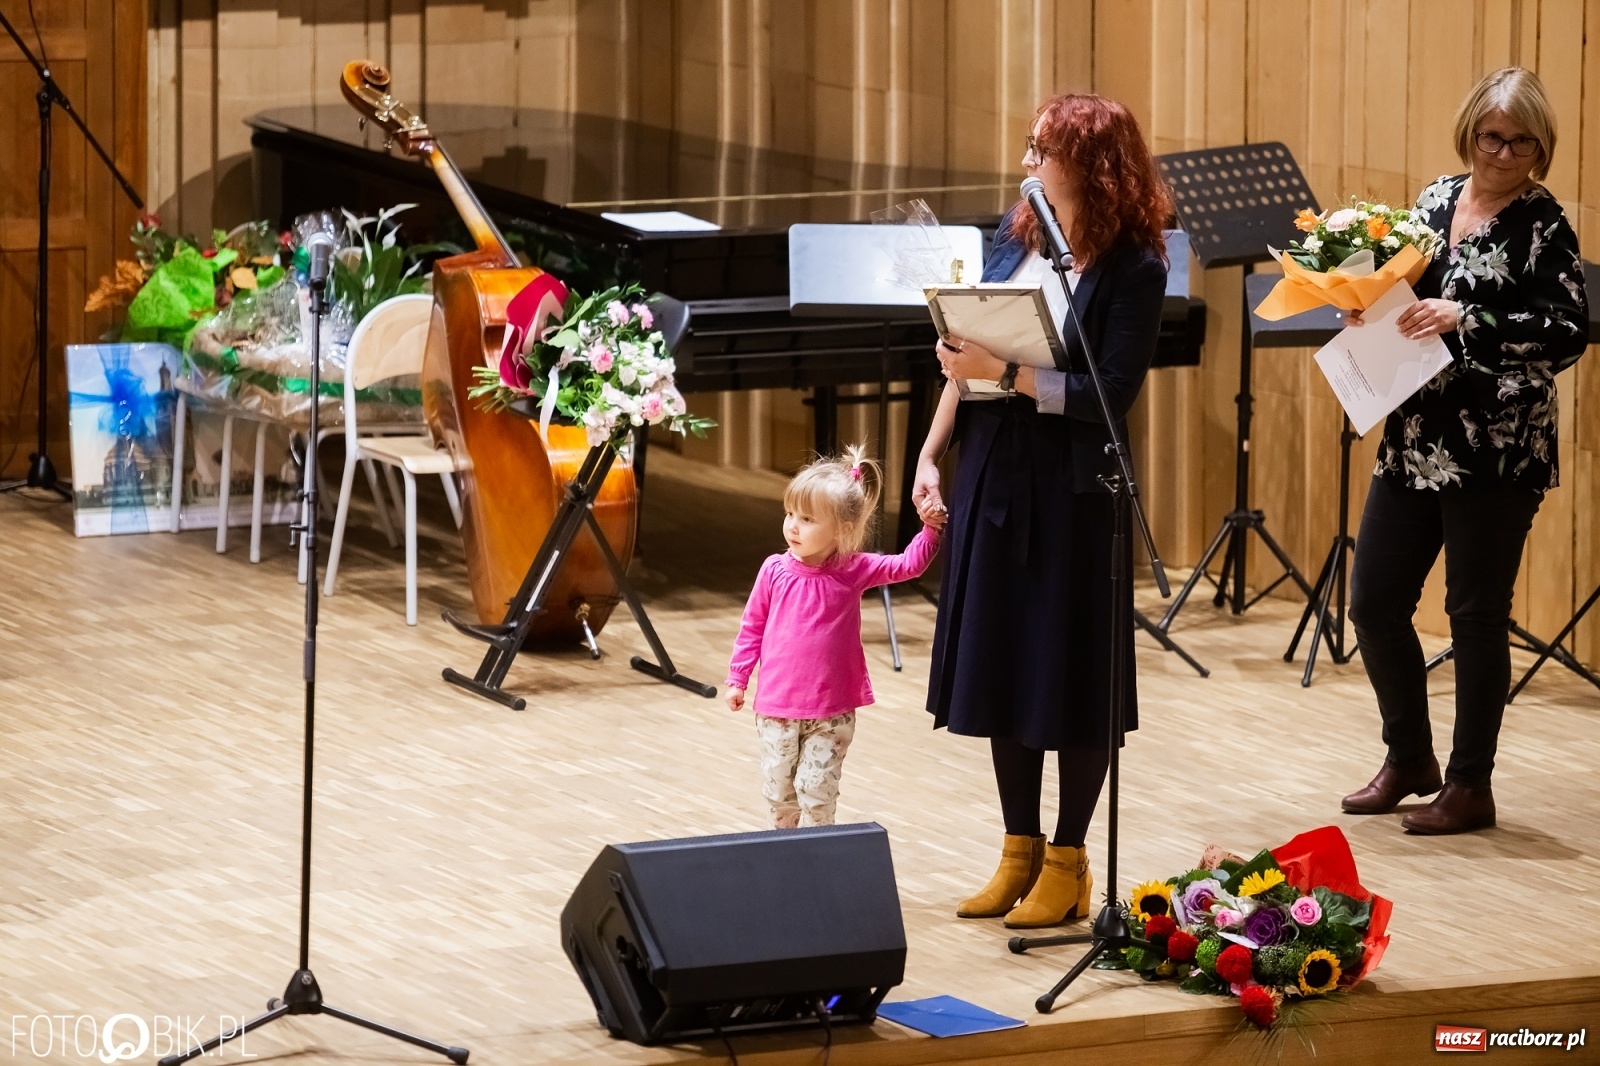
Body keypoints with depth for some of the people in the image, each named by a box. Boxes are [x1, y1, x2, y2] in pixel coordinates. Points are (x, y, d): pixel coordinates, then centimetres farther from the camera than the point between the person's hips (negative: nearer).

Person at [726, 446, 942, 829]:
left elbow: (908, 565, -4)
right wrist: (737, 678, 7)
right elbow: (753, 627, 5)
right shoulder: (775, 571, -5)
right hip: (777, 706, 1)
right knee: (778, 787, 10)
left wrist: (931, 529, -18)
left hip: (832, 710, -1)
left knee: (816, 789, -3)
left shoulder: (854, 571, -6)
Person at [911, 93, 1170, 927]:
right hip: (991, 475, 6)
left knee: (1071, 672, 3)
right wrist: (931, 456, 6)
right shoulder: (1014, 236, 6)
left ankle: (1067, 861, 14)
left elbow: (1110, 395, -19)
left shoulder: (1132, 269, -12)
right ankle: (1019, 852, 21)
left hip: (1073, 489, -6)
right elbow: (970, 351, 12)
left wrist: (1003, 372, -23)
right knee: (999, 665, 10)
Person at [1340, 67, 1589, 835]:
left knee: (1476, 615, 0)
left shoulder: (1543, 225, -7)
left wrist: (1464, 319, -24)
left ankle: (1470, 786, 12)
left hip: (1497, 452, -6)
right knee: (1374, 603, 7)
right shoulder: (1435, 201, 10)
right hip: (1415, 442, 6)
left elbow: (1567, 335, -16)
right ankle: (1409, 759, 26)